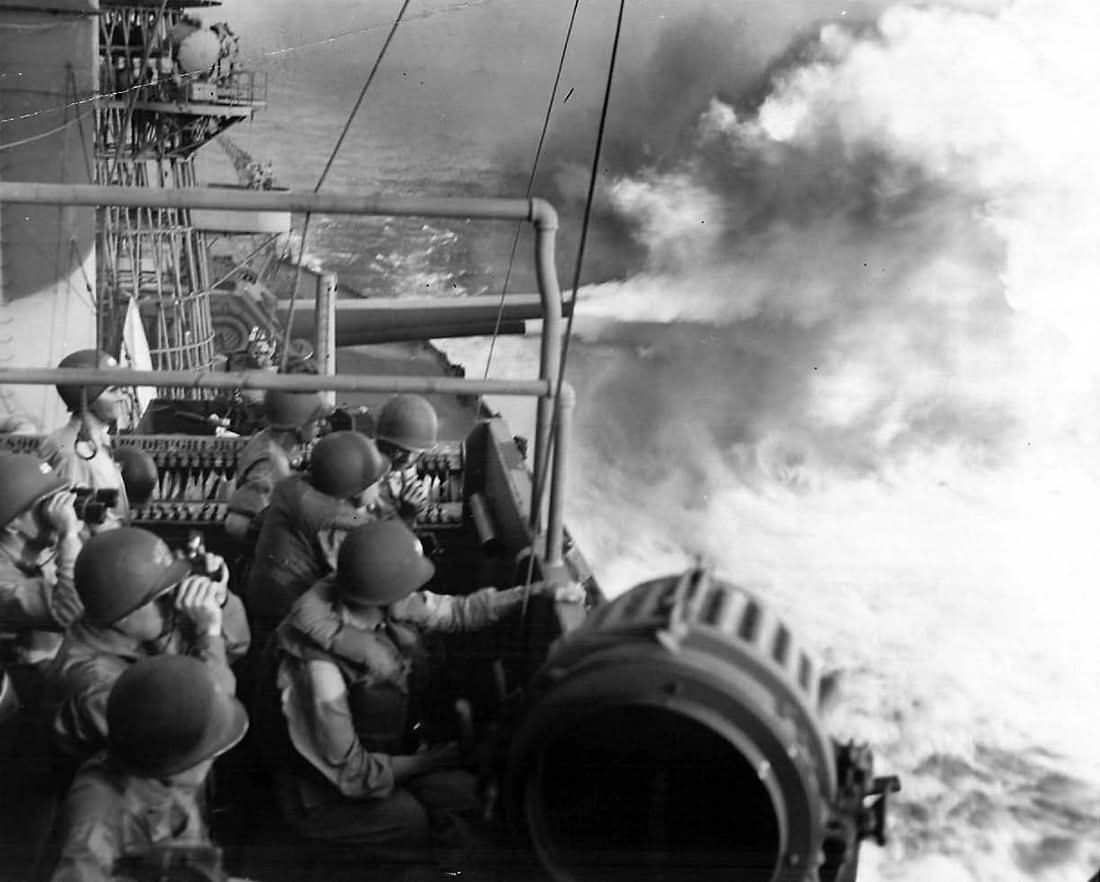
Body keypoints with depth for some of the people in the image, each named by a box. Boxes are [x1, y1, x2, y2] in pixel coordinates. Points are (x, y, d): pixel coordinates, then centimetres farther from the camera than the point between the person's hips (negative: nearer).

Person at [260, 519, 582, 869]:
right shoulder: (317, 673, -34)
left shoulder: (386, 607, -13)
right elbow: (352, 775, -23)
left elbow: (459, 611, 3)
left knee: (468, 791, -10)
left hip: (380, 757, 7)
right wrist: (423, 762, -11)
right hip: (326, 797, -7)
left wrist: (539, 591, -3)